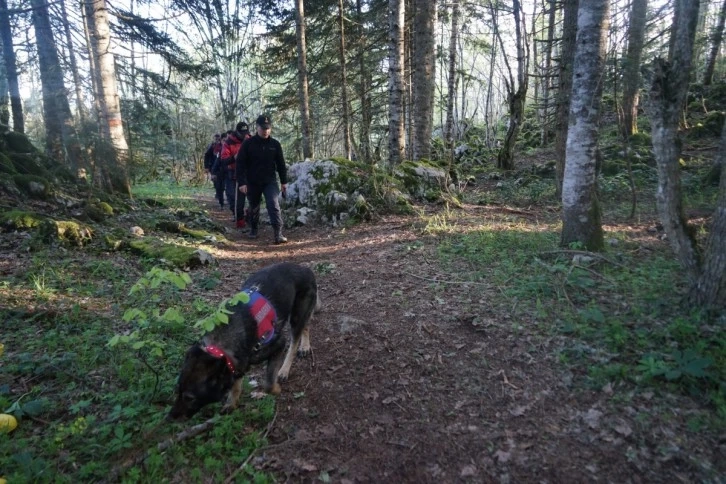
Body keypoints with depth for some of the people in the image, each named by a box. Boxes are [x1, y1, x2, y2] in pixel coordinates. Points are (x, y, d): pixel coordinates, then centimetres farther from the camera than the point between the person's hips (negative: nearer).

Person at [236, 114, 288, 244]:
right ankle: (253, 229, 35)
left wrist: (284, 181, 7)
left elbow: (281, 164, 8)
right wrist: (242, 182, -13)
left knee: (274, 205, -15)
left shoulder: (275, 144, 1)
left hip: (270, 181, 0)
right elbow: (240, 164, -7)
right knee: (254, 207, 14)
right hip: (252, 182, 0)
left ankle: (278, 234, -19)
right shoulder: (248, 143, -6)